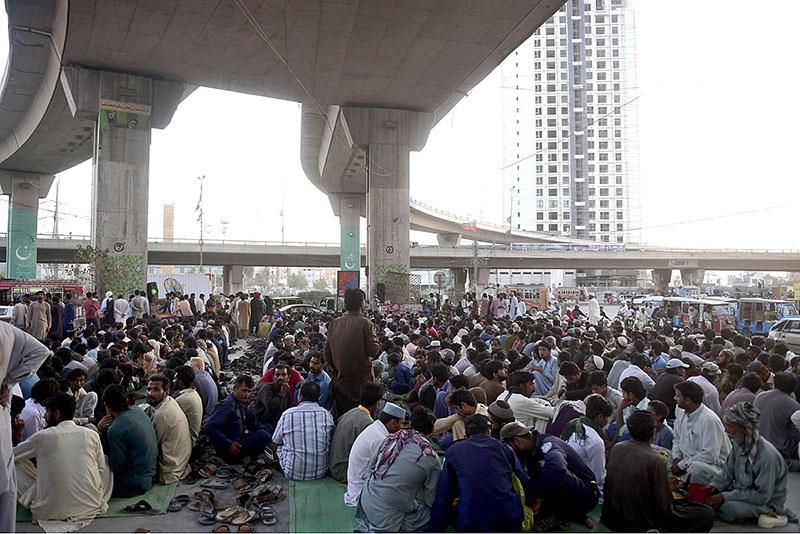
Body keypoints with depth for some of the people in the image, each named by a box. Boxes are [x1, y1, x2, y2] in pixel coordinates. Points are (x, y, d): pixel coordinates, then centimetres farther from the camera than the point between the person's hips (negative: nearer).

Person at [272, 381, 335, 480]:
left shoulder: (287, 414, -11)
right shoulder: (327, 414, -6)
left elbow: (276, 440, 5)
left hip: (293, 474, -2)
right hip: (321, 472, 2)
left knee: (281, 447, 22)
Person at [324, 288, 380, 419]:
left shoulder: (335, 323, 1)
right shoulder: (365, 323, -13)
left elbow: (327, 349, 5)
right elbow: (373, 351, -16)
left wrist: (331, 369, 15)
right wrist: (375, 338, 3)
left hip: (339, 378, 4)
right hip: (361, 377, -4)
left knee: (341, 417, 14)